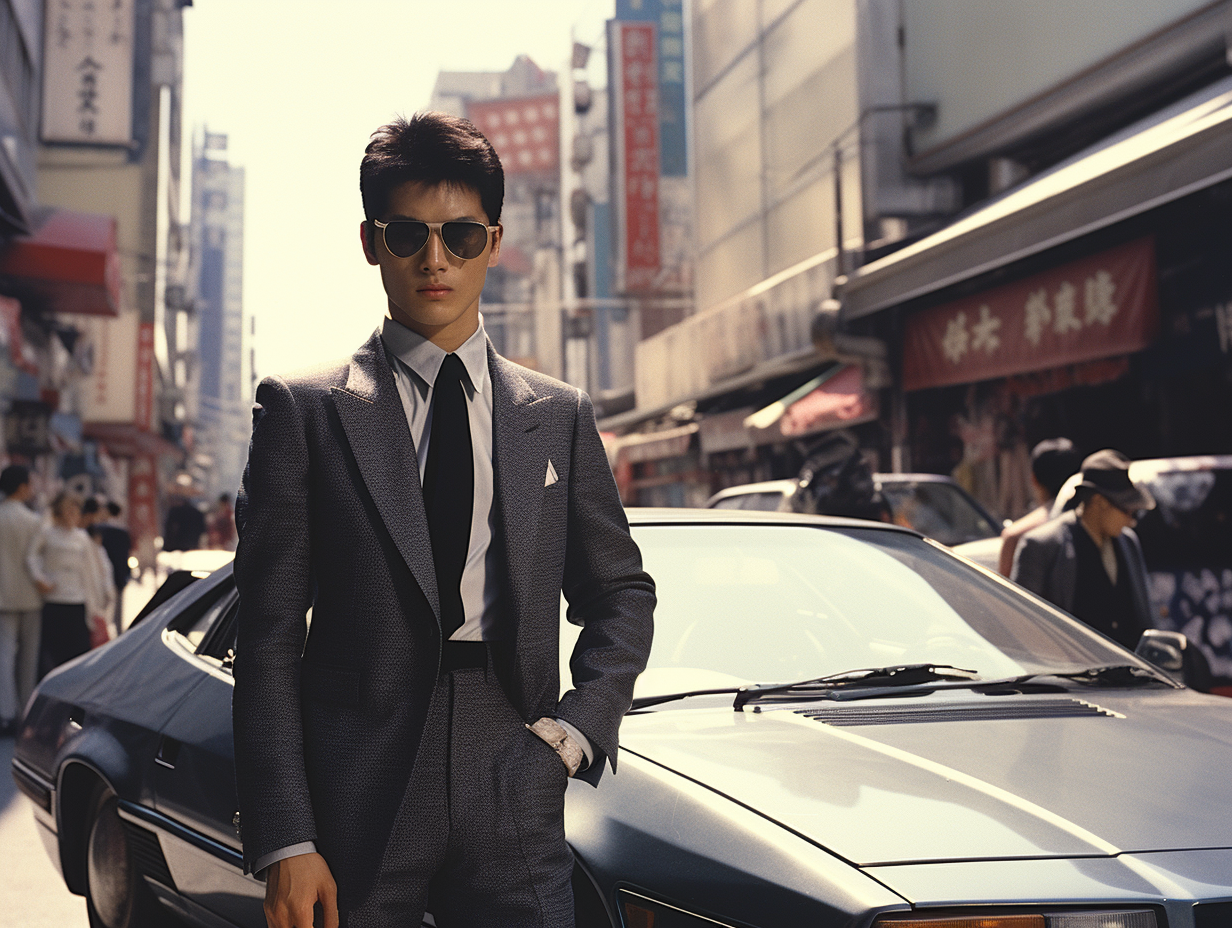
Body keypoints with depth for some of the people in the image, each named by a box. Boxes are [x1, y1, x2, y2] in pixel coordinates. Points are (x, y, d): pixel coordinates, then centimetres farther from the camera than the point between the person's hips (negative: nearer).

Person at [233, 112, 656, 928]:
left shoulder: (561, 417, 10)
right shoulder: (303, 410, 2)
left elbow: (623, 594, 17)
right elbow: (269, 636, -2)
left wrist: (575, 728, 0)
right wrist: (283, 839, -9)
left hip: (515, 807, 2)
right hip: (356, 802, -1)